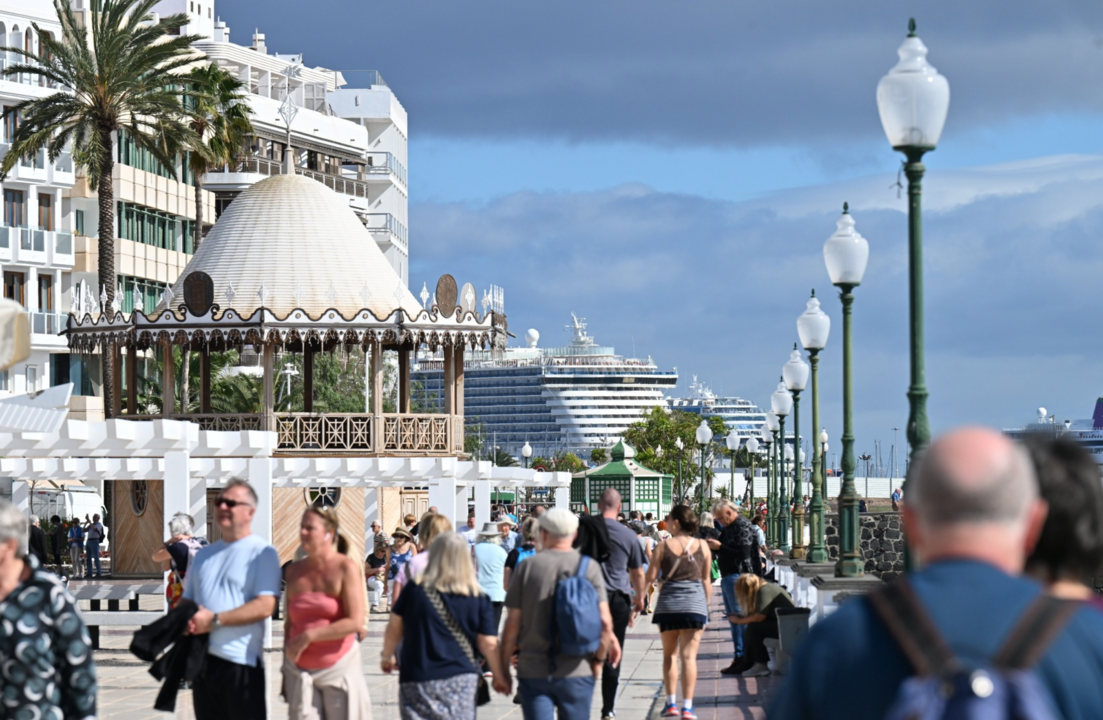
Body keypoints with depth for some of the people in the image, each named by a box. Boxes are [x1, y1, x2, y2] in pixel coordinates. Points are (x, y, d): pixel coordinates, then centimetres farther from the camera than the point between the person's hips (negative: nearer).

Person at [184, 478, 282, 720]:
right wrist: (185, 620, -2)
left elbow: (265, 606, -16)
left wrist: (215, 619, -19)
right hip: (203, 660, 7)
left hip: (242, 662, -7)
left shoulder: (262, 552, -5)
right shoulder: (204, 555, 18)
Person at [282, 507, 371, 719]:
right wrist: (285, 672, 13)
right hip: (301, 672, 4)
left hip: (339, 668, -4)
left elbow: (355, 622, -14)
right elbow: (290, 623, 14)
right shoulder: (295, 570, 9)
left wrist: (309, 636, -15)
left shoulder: (345, 568, -6)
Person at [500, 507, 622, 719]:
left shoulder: (527, 567, -1)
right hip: (577, 672, 0)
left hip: (533, 672, 0)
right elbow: (604, 621, -8)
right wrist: (598, 659, 7)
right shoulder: (589, 568, -1)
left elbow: (512, 624, -1)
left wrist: (503, 670, 6)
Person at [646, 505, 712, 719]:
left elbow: (651, 577, -2)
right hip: (695, 603, 1)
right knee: (689, 655, -1)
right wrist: (706, 604, 16)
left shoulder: (664, 546, -3)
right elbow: (706, 580, 6)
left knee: (669, 654, 14)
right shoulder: (702, 546, 3)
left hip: (669, 604, -1)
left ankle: (671, 703, 10)